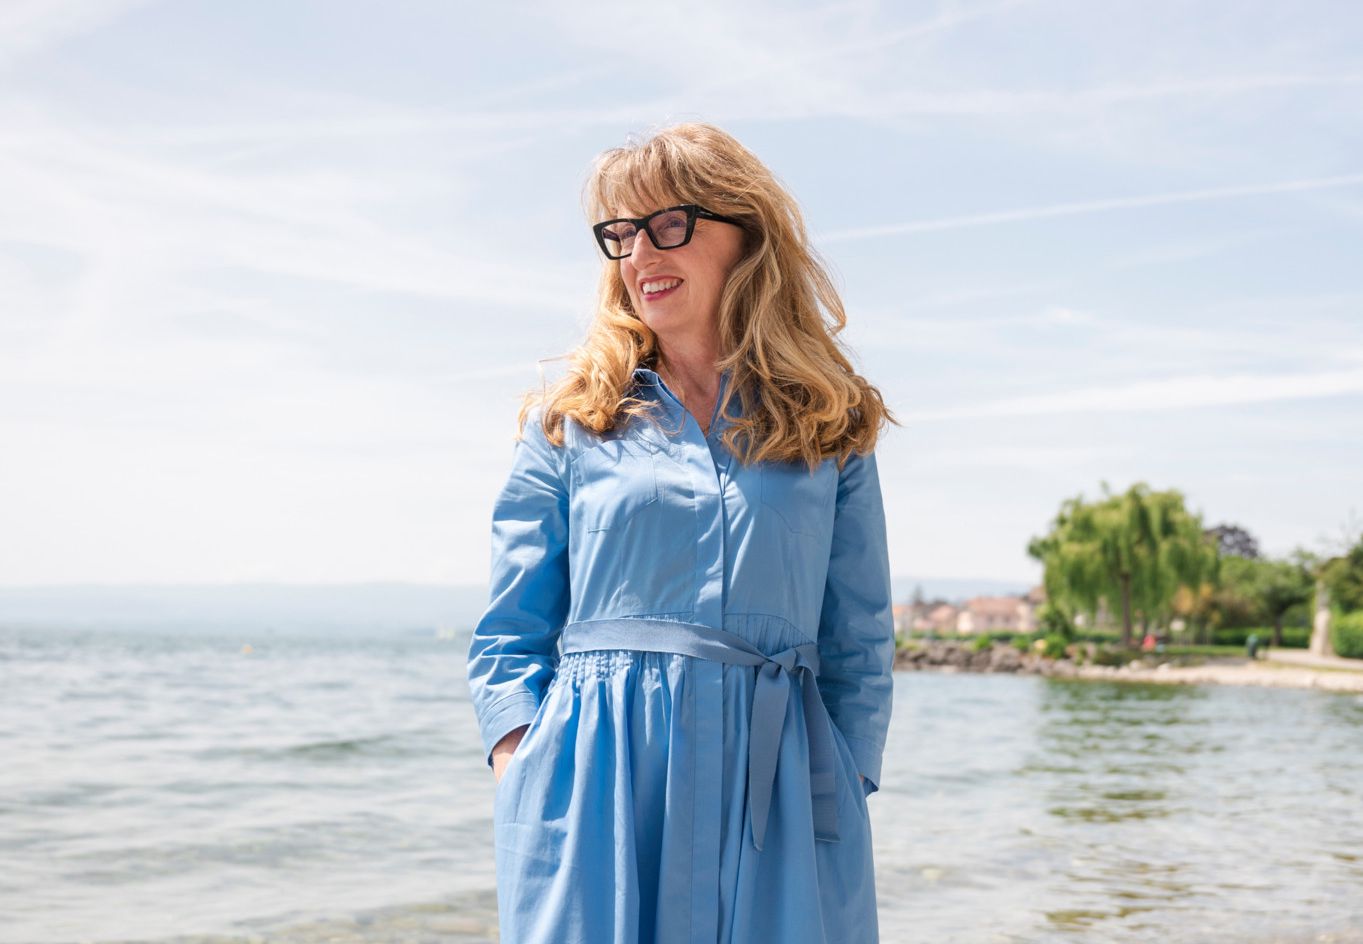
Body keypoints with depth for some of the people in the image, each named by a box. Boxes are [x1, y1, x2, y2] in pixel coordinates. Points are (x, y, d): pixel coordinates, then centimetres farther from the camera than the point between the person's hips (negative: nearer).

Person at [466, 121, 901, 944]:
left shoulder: (831, 428, 9)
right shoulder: (571, 421, 8)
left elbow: (860, 647, 9)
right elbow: (510, 639, 6)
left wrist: (843, 798, -2)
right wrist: (526, 786, -7)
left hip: (779, 792, 1)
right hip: (600, 782, 0)